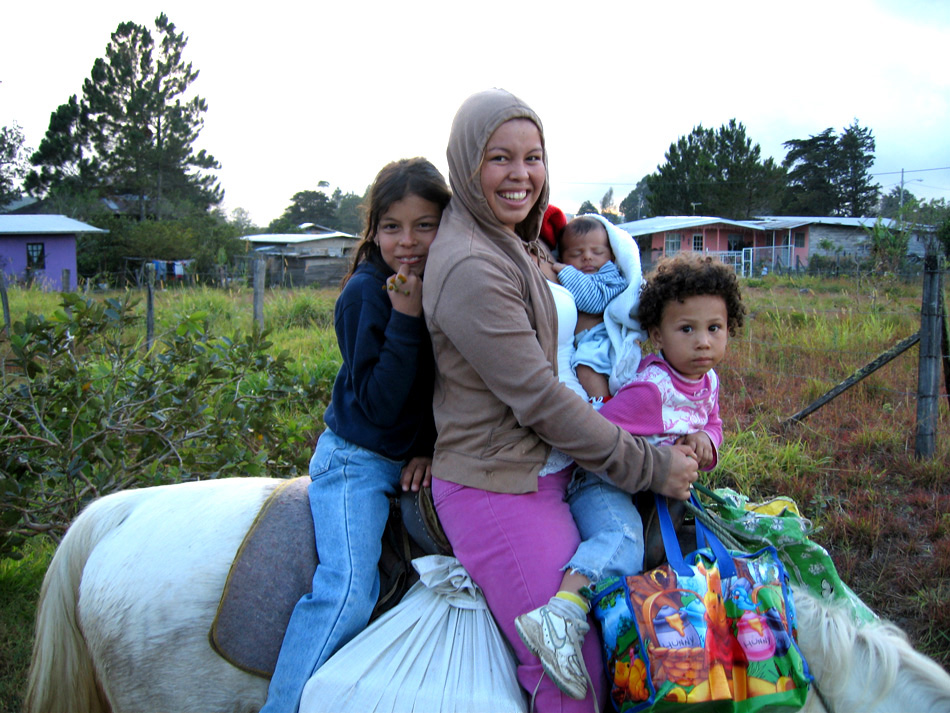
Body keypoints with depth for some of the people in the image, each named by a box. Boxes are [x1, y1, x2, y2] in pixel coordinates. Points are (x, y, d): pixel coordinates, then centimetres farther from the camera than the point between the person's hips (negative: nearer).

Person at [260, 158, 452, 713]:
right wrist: (406, 318, -29)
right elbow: (378, 405, -23)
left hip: (416, 459, 7)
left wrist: (432, 448, -4)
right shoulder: (365, 293, -17)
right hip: (357, 459, -6)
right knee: (348, 590, -18)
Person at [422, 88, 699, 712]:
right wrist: (649, 465, -14)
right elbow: (538, 399, -21)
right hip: (498, 491, -10)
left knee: (587, 656, 16)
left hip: (541, 474, 10)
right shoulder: (471, 268, -22)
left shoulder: (515, 247, 11)